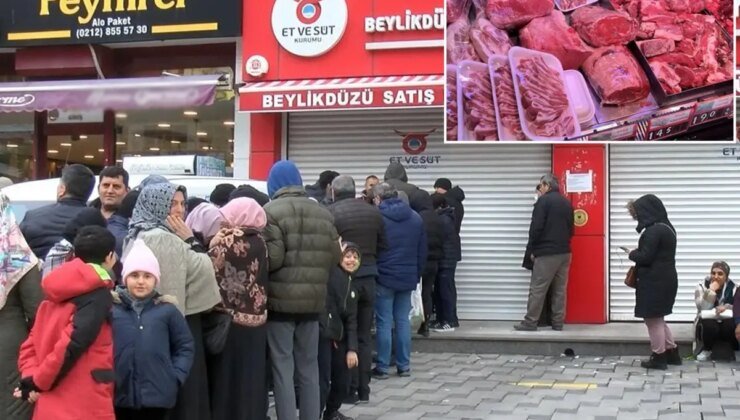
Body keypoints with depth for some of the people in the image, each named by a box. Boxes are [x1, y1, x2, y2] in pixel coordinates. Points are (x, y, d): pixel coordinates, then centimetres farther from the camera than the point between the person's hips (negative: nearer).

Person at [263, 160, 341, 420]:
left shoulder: (271, 211, -8)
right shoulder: (323, 213, 11)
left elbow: (272, 257, -17)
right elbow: (335, 257, 9)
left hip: (280, 300, -5)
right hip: (313, 300, 5)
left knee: (283, 369, -1)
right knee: (309, 368, 13)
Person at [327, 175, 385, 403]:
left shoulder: (330, 213, -12)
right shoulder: (374, 212, 6)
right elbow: (382, 245, 12)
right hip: (368, 277, 5)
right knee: (364, 336, 12)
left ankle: (349, 389, 5)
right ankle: (363, 389, 16)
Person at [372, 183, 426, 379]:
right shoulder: (415, 217, 8)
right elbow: (422, 250, 10)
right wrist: (417, 274, 15)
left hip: (384, 277, -4)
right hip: (408, 277, 4)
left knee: (384, 323, 0)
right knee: (403, 321, 10)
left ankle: (382, 367, 1)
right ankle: (404, 366, 11)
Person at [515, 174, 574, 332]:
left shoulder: (543, 201, -8)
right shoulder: (567, 203, 13)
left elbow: (536, 227, -13)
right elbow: (571, 229, 18)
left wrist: (532, 248, -4)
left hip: (546, 253, -7)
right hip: (564, 252, 7)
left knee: (537, 289, -4)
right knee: (560, 289, 8)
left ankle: (530, 322, -4)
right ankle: (558, 323, 9)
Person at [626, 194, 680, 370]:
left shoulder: (654, 230, -19)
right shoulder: (665, 227, 13)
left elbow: (645, 257, -22)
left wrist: (633, 253, -3)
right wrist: (637, 253, 5)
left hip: (655, 282, -10)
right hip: (665, 279, 10)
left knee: (652, 318, 2)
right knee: (658, 318, 19)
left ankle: (659, 357, 10)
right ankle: (672, 353, 23)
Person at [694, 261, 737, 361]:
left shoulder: (733, 288, 0)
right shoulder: (702, 287, -4)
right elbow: (703, 309, -16)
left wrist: (726, 307, -27)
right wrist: (711, 291, -25)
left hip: (727, 322, 1)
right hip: (708, 322, 0)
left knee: (732, 325, -34)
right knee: (709, 325, -36)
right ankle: (706, 350, -4)